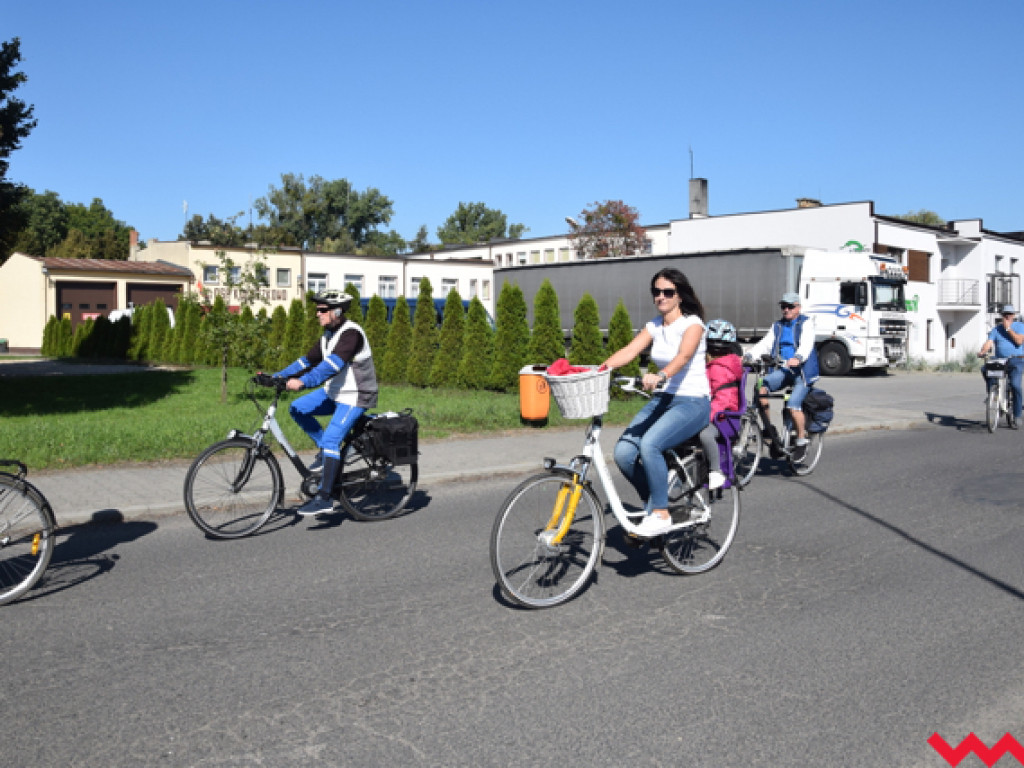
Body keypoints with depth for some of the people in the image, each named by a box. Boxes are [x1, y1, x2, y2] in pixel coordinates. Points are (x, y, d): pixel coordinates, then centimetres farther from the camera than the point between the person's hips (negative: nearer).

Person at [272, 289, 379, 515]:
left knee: (331, 439, -19)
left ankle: (324, 498, -16)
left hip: (355, 396, -9)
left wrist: (303, 382, -43)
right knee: (297, 409, 0)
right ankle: (325, 451, 12)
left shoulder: (351, 333, -20)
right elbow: (308, 360, 10)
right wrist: (277, 376, 1)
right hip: (334, 392, 9)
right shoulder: (328, 335, 10)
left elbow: (333, 364, -33)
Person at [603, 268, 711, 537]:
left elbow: (683, 356, -28)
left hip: (692, 403, -6)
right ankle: (655, 500, 10)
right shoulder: (654, 326, 10)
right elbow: (628, 351, -4)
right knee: (623, 452, -14)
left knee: (650, 444, -31)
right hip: (662, 399, 6)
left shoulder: (692, 323, -8)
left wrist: (660, 376, -48)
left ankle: (661, 514, -15)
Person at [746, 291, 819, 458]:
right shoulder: (777, 326, 19)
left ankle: (801, 440, 0)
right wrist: (748, 355, -13)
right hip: (782, 370, 5)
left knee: (793, 405, -23)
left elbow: (806, 344, -18)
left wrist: (798, 358, -40)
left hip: (802, 371, -5)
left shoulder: (806, 323, 1)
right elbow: (765, 344, 7)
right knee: (761, 387, -24)